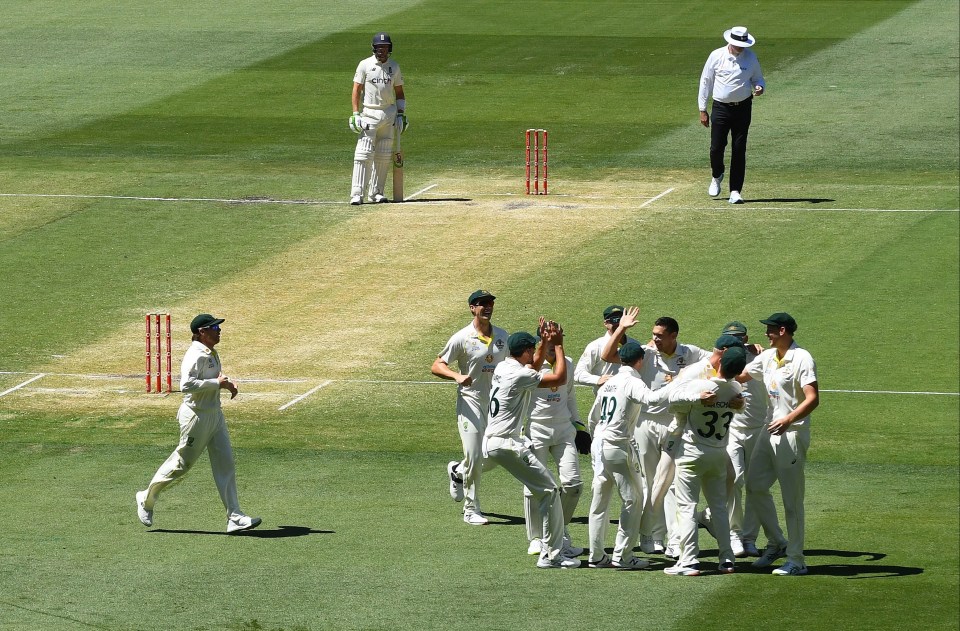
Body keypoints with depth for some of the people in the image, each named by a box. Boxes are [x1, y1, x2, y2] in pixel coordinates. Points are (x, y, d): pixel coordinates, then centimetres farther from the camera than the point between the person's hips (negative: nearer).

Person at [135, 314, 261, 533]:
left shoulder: (212, 353, 9)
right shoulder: (195, 355, -20)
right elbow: (186, 385, -32)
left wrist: (227, 382, 8)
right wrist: (217, 383, -25)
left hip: (215, 414, 9)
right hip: (197, 415, -9)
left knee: (225, 464, 3)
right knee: (181, 463, 3)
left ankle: (235, 518, 2)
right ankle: (147, 498, 23)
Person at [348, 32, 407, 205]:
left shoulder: (394, 67, 8)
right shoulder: (365, 65, -2)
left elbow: (399, 92, 14)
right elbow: (356, 90, -3)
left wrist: (401, 114, 5)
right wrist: (356, 114, -11)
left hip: (389, 113, 4)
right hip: (369, 112, -4)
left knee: (383, 156, 5)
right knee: (364, 154, -10)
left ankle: (376, 192, 13)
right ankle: (357, 193, -13)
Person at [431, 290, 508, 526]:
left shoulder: (502, 336, 6)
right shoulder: (462, 338, -10)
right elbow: (436, 366, -10)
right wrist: (457, 376, -28)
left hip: (496, 402, 5)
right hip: (471, 401, -5)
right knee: (474, 457, -8)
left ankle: (457, 471, 36)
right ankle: (471, 510, 4)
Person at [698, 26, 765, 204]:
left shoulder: (750, 57, 0)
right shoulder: (716, 56, -5)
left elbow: (757, 78, 13)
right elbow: (705, 82, 1)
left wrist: (759, 87, -12)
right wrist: (702, 110, 0)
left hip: (743, 108, 1)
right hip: (721, 108, -1)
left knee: (739, 150, -1)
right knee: (716, 147, -3)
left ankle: (735, 191, 4)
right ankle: (717, 176, 30)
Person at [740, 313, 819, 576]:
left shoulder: (802, 359, -14)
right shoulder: (767, 357, 10)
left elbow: (813, 398, -23)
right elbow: (738, 376, 22)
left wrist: (788, 419, -36)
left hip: (792, 434, -9)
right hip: (770, 432, 9)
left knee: (792, 499, -4)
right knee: (755, 485, 12)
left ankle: (796, 561, 2)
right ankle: (776, 543, 25)